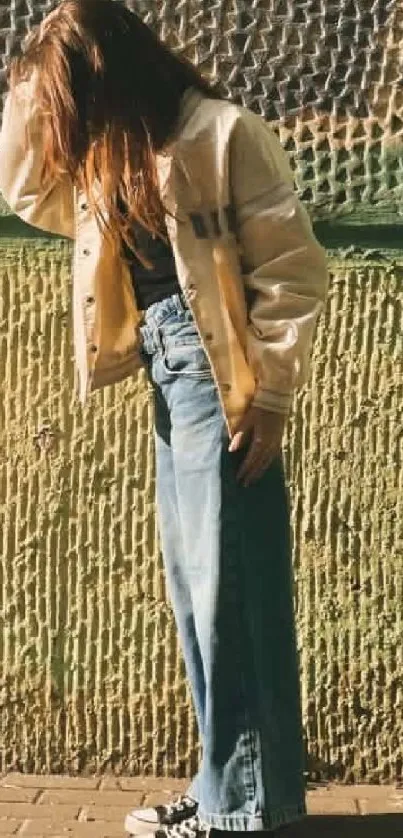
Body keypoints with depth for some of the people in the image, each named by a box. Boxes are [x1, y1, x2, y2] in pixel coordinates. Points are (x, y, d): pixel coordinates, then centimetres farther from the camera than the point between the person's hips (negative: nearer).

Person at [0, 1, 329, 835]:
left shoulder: (221, 132, -12)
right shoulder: (114, 156, 14)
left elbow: (293, 270, -13)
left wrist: (268, 397, -15)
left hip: (220, 380, -9)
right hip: (168, 380, 9)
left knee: (232, 596, -3)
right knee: (194, 593, 12)